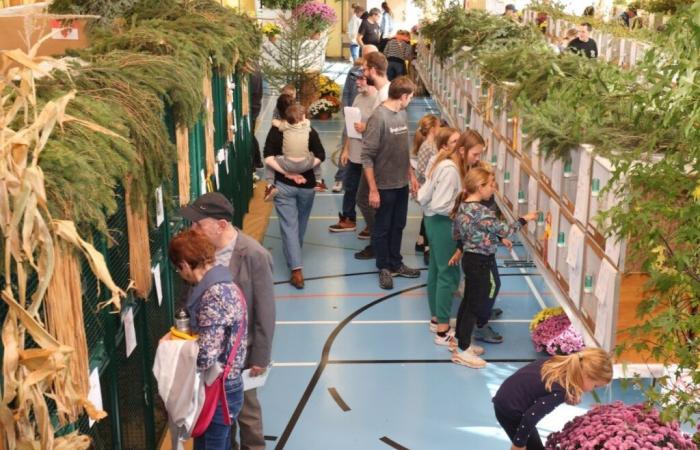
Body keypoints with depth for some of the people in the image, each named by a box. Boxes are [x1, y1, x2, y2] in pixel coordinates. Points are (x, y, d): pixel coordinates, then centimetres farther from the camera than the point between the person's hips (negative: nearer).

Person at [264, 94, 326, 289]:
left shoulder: (275, 131, -5)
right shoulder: (309, 130, -4)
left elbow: (268, 158, -14)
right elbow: (320, 156, -8)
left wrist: (287, 173, -14)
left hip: (283, 185, -1)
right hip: (307, 184, 2)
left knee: (289, 225, -2)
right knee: (301, 222, 23)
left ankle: (296, 270, -12)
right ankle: (294, 254, 45)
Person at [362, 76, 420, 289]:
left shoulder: (402, 114, 3)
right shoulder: (378, 117, -21)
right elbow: (367, 156, -20)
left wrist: (411, 175, 15)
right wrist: (373, 189, -21)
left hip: (402, 183, 7)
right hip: (384, 185, -7)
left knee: (398, 226, 18)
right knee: (382, 228, 10)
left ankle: (396, 264, 33)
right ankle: (384, 268, 24)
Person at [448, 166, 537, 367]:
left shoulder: (463, 205, 2)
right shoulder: (481, 211, -26)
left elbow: (457, 233, 14)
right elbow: (504, 230, -19)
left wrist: (459, 250, 27)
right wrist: (524, 219, -7)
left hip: (470, 258, 9)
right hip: (481, 262, -9)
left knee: (468, 301, 20)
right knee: (476, 305, 1)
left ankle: (460, 340, 32)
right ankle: (463, 351, 10)